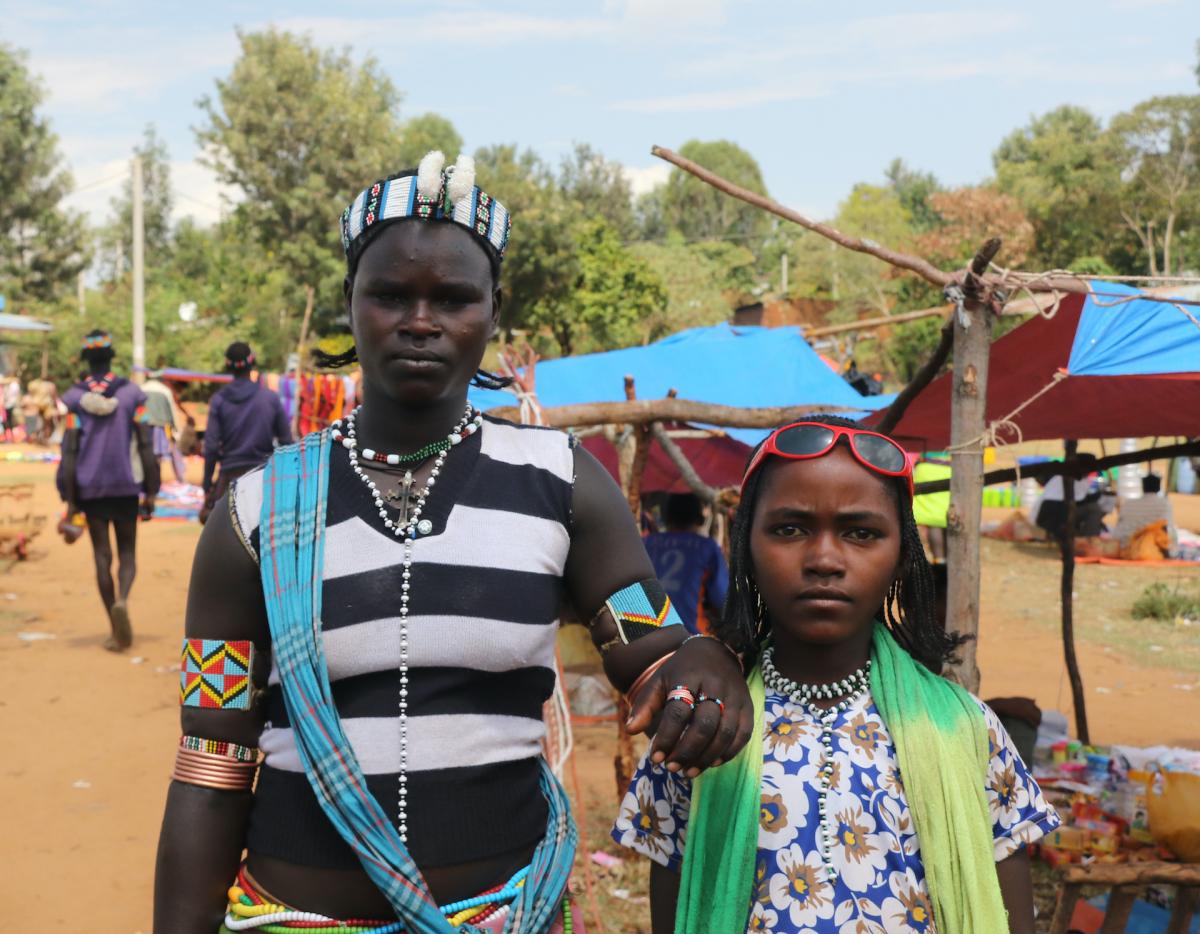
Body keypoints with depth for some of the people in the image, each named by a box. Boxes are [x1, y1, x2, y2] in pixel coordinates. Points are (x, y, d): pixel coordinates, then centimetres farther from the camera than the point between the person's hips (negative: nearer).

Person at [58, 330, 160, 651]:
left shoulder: (75, 398, -4)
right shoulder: (132, 394, -2)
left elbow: (70, 452, -7)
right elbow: (146, 447, -4)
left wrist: (70, 501, -2)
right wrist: (150, 492, 2)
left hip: (90, 488, 0)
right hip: (126, 486, 0)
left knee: (102, 556, 7)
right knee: (127, 552, 11)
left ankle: (116, 631, 8)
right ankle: (122, 600, -19)